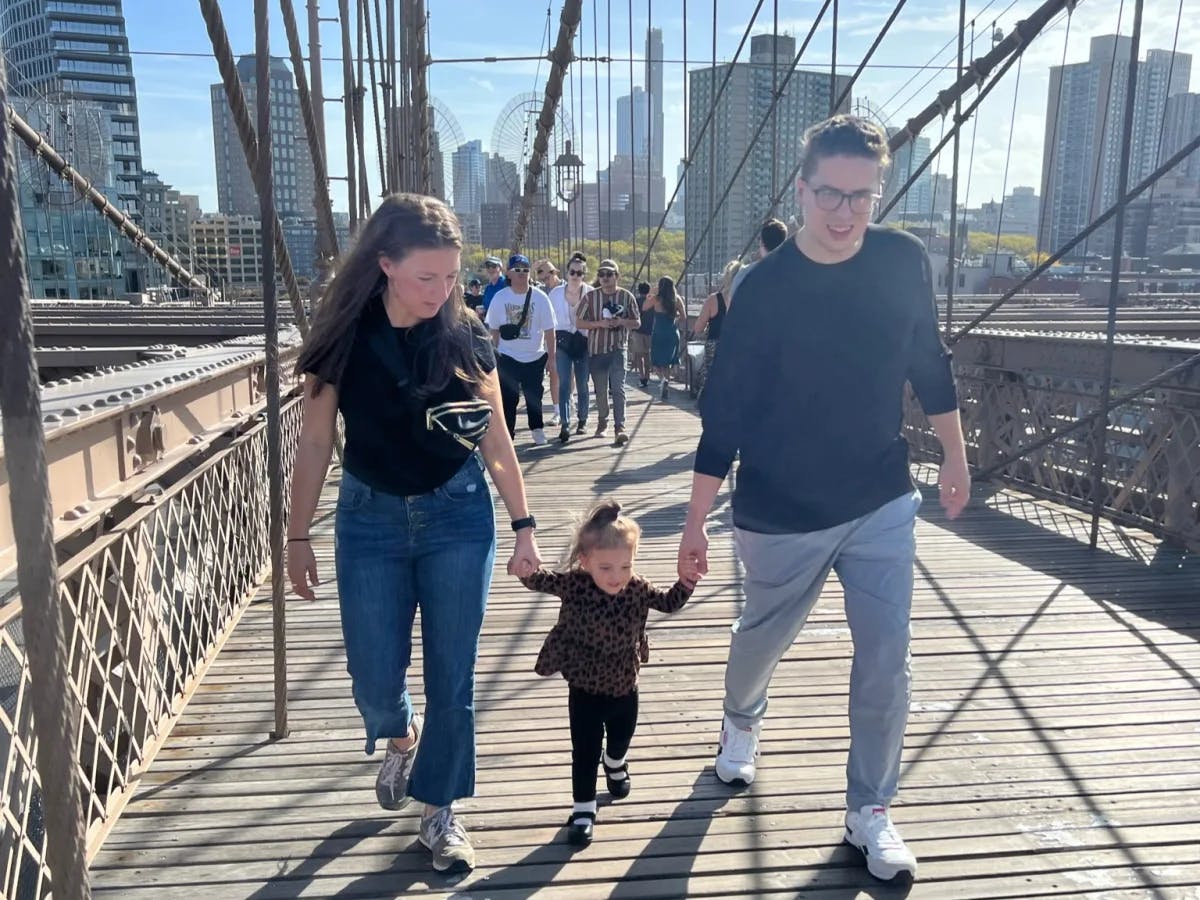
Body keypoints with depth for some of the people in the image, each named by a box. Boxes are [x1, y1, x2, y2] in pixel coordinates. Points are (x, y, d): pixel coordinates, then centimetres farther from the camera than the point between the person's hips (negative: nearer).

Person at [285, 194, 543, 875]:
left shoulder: (466, 335, -8)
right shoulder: (344, 339, -10)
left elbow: (496, 439, -1)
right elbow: (317, 442, -2)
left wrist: (524, 524, 0)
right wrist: (299, 536, 2)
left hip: (458, 517, 0)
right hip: (371, 519, 0)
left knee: (452, 676, 5)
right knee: (374, 678, 6)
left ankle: (441, 811, 27)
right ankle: (402, 738, 44)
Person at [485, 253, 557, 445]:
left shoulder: (540, 298, -4)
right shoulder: (500, 297, -2)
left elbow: (549, 329, -2)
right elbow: (494, 329, 5)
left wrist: (551, 356, -3)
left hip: (535, 357, 0)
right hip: (508, 357, 0)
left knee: (534, 396, 11)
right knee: (508, 398, 0)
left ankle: (537, 429, 28)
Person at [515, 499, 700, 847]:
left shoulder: (637, 588, -15)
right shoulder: (573, 584, -22)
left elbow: (669, 603, 1)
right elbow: (535, 580, -13)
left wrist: (686, 582, -17)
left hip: (624, 687, 3)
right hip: (584, 690, -3)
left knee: (621, 737, 26)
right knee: (584, 751, 5)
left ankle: (614, 764, 60)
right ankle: (583, 808, 26)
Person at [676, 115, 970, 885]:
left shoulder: (905, 262, -5)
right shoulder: (765, 288, -14)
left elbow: (930, 363, 10)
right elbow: (725, 415, -12)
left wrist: (955, 458, 15)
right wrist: (696, 523, -9)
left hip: (883, 505, 3)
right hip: (781, 516, -2)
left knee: (887, 662, 4)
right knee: (763, 638, 18)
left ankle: (870, 810, 25)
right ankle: (742, 720, 52)